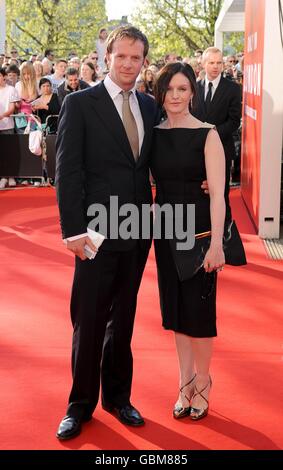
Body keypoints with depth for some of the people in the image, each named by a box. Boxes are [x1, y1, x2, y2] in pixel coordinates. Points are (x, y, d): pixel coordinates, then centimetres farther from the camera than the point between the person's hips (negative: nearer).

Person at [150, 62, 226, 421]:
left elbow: (217, 193, -14)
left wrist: (216, 243, -19)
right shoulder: (154, 134, 3)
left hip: (197, 228, -5)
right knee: (175, 305, 12)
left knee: (198, 307, 4)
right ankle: (186, 380, 27)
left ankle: (202, 382, 24)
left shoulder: (207, 135, -11)